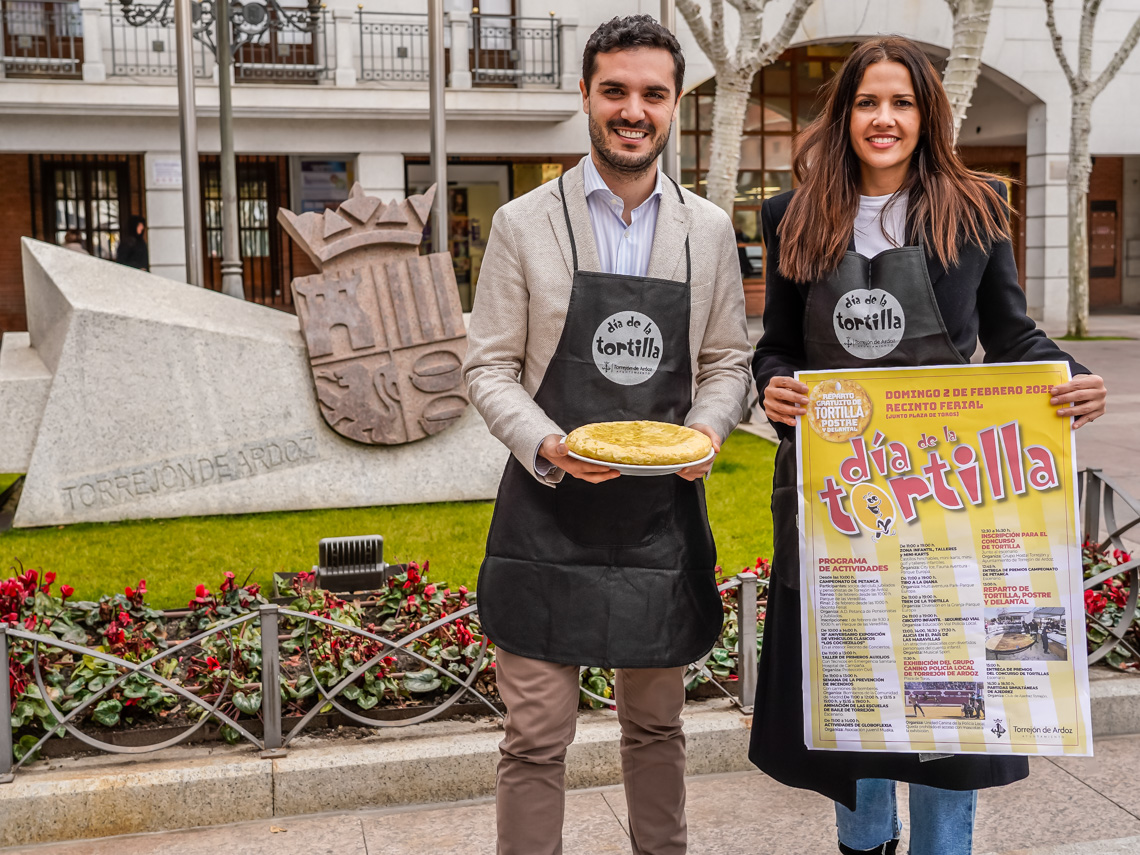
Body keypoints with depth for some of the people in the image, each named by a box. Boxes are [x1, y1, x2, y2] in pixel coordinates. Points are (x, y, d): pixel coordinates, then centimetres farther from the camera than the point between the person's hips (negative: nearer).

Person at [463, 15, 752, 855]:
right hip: (549, 514, -2)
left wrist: (705, 433, -9)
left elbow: (728, 362, 11)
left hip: (665, 512, 3)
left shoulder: (710, 228, 6)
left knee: (657, 725, 17)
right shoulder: (524, 224, -2)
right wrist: (545, 447, -18)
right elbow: (489, 367, -1)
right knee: (537, 738, 3)